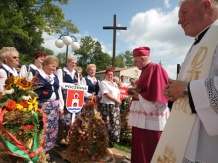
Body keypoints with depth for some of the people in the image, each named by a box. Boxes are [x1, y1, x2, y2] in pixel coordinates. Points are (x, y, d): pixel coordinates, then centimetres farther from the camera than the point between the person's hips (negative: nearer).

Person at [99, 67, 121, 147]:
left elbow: (118, 93, 15)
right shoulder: (103, 82, -3)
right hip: (106, 105, -7)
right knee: (107, 124, -5)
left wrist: (118, 100, -6)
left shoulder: (115, 84, 20)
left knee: (115, 123, 7)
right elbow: (106, 94, -14)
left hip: (115, 106, 7)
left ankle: (111, 140, 18)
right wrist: (116, 100, -12)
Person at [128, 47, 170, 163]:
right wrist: (136, 91, 7)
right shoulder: (145, 70, 16)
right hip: (143, 116, 10)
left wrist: (139, 96, -13)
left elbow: (157, 95, -20)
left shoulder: (156, 69, -13)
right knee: (140, 148, 16)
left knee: (150, 149, 0)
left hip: (151, 118, -10)